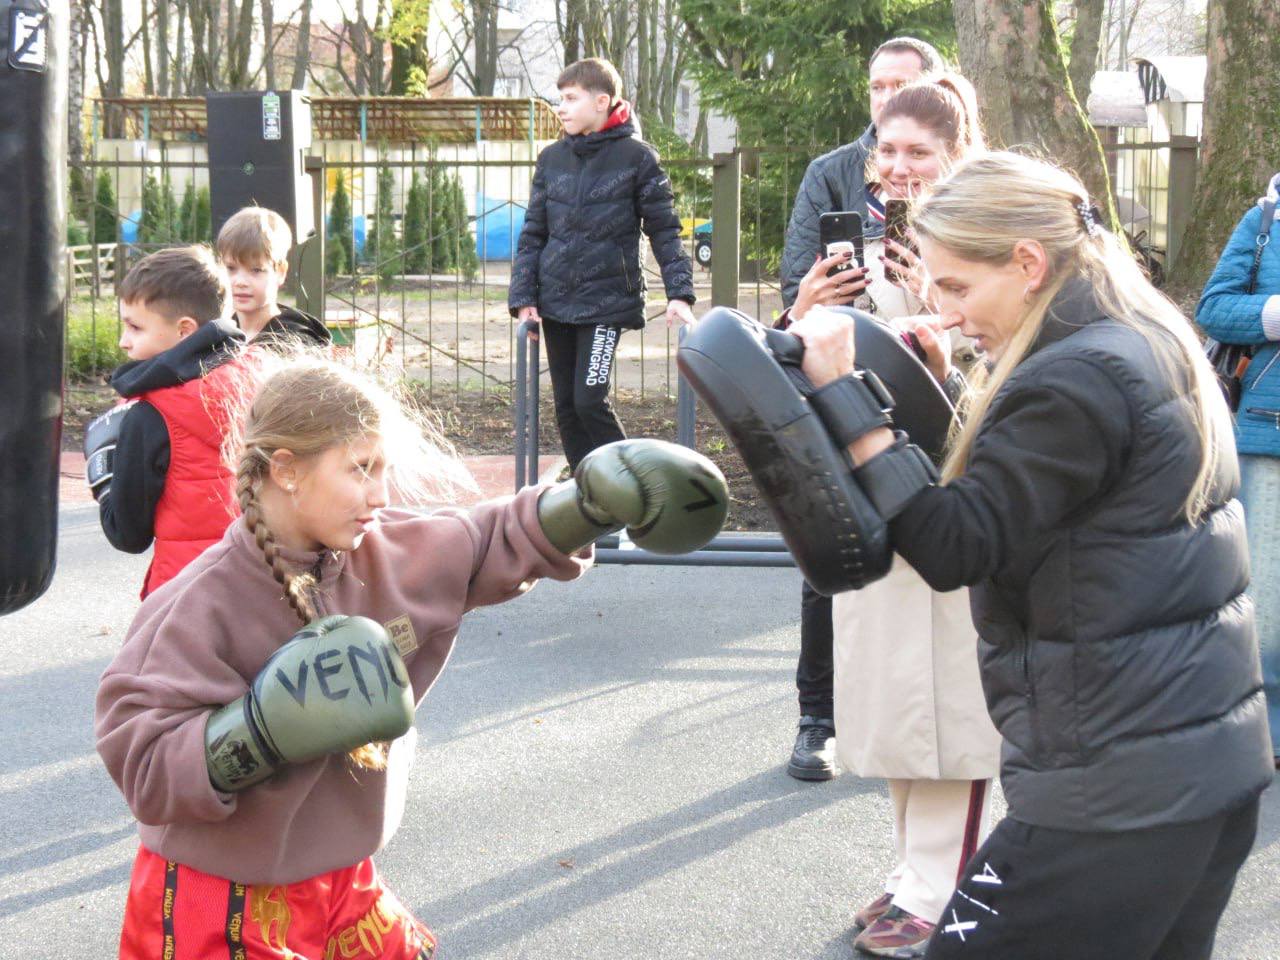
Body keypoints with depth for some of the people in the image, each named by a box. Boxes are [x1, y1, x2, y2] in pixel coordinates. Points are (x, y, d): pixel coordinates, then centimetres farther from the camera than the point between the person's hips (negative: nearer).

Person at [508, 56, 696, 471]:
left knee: (590, 400, -13)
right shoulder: (552, 158, 7)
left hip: (607, 300, -5)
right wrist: (523, 297, 2)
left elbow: (664, 230, -1)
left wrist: (679, 293, -10)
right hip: (556, 302, 5)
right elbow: (533, 233, 11)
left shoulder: (636, 156, -4)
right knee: (566, 407, 7)